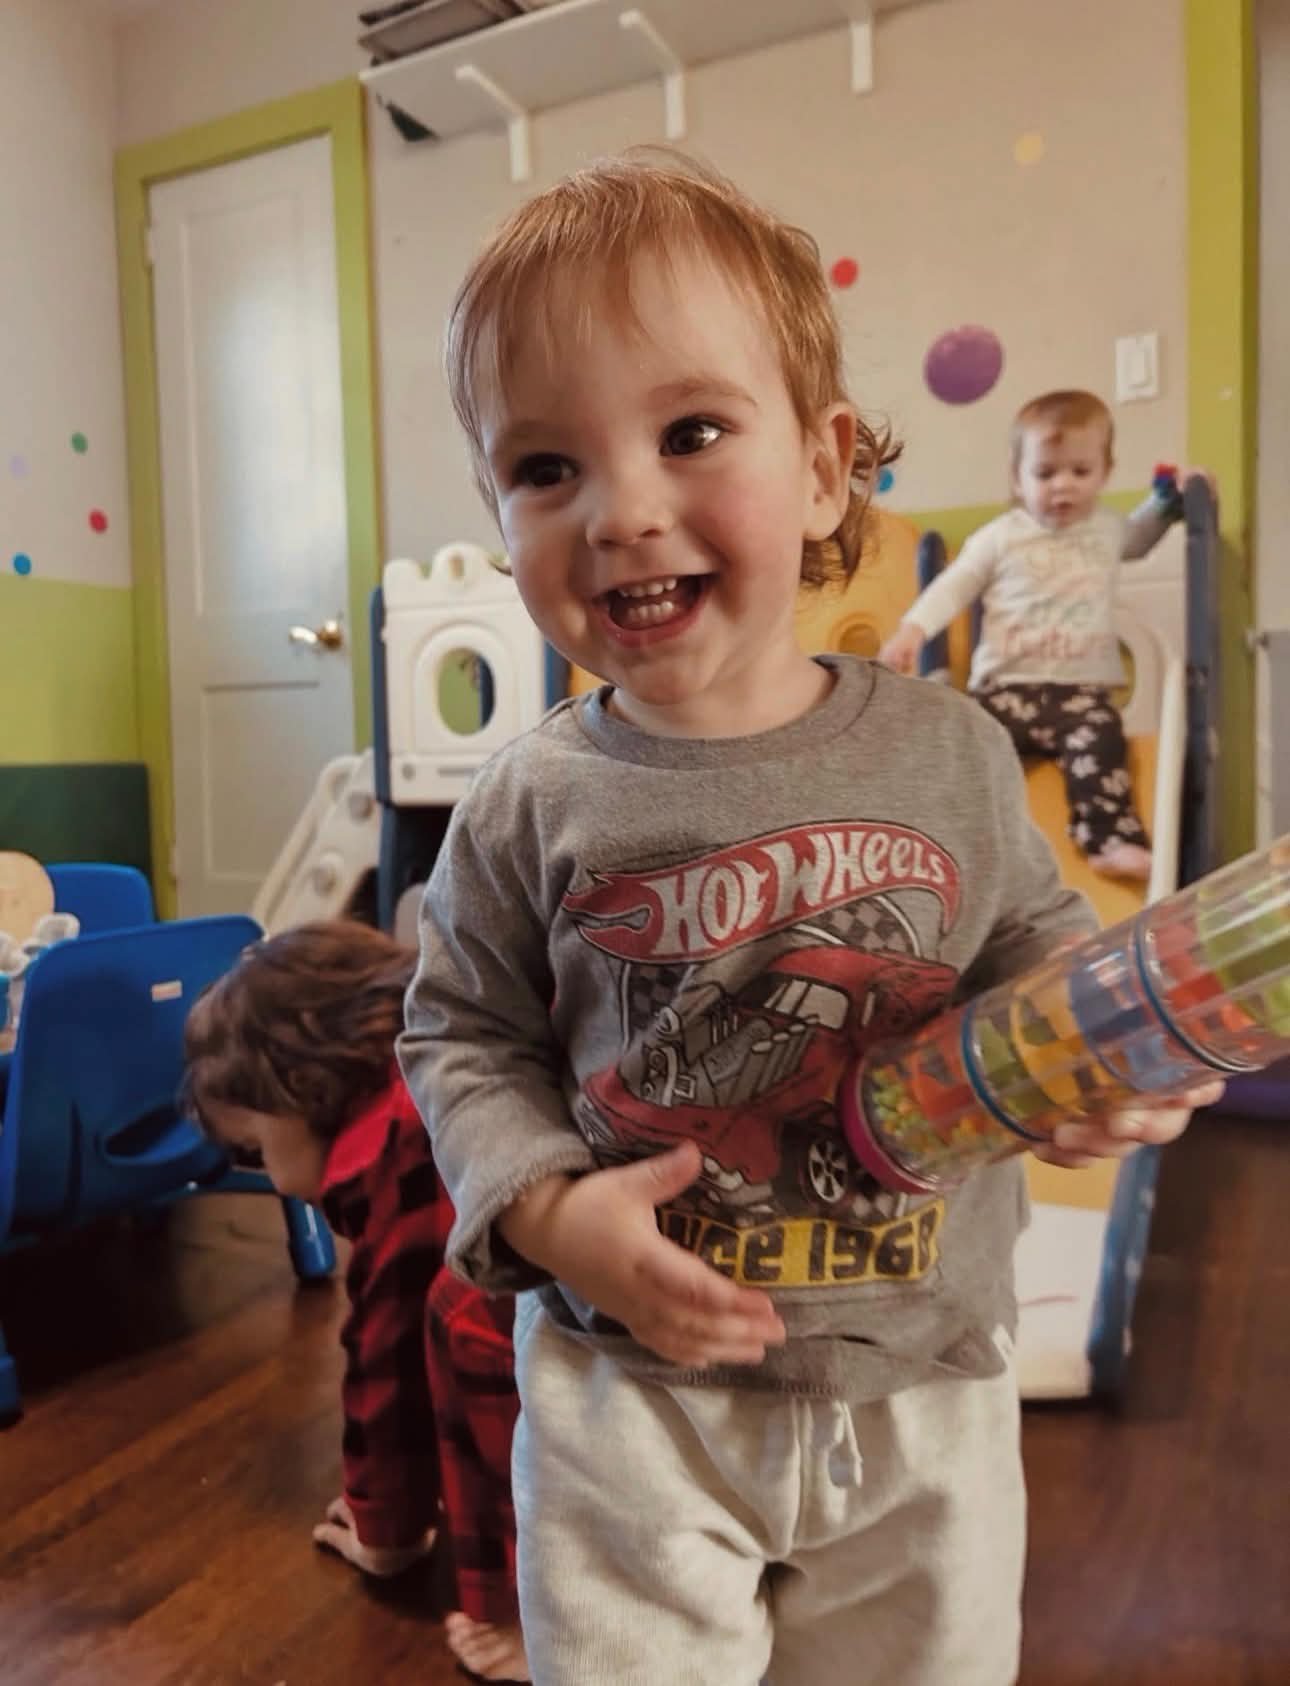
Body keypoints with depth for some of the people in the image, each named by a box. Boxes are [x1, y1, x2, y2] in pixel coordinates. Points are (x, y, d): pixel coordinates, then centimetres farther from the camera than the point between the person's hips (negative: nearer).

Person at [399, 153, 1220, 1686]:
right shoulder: (532, 807, -12)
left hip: (925, 1390, 3)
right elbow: (464, 1039, -3)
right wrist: (551, 1212, -17)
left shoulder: (947, 753, -9)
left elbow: (1027, 936, 6)